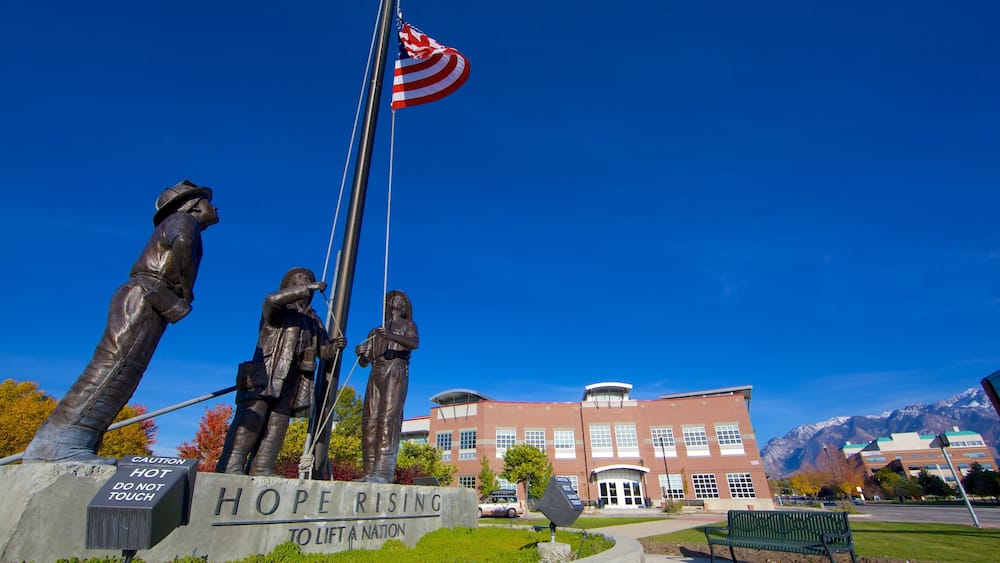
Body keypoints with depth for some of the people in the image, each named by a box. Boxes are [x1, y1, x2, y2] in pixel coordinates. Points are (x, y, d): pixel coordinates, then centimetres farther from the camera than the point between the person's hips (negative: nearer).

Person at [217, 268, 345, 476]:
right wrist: (310, 288, -21)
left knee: (270, 445, 5)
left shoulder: (313, 320, 22)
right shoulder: (279, 310, 6)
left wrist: (335, 346, -3)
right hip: (263, 383, -6)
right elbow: (273, 300, -21)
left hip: (289, 390, 6)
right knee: (245, 433, -12)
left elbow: (323, 351, 20)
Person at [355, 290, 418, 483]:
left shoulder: (407, 325, 17)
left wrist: (393, 336, -24)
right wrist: (360, 353, -4)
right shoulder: (376, 331, 28)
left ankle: (384, 472, -23)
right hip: (376, 373, 5)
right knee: (370, 420, -5)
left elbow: (414, 343, -7)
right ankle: (370, 472, -4)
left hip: (396, 371, -5)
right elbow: (364, 361, 20)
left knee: (388, 418, -17)